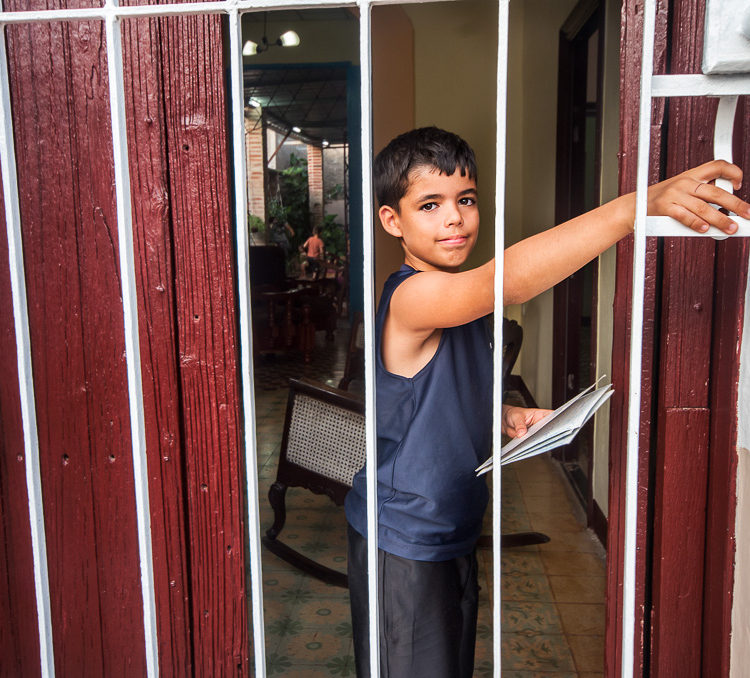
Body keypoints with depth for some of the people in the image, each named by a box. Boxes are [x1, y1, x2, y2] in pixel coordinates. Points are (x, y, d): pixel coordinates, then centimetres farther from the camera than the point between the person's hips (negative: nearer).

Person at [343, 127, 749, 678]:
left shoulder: (464, 304, 5)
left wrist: (506, 416, -2)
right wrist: (640, 203, -50)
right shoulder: (411, 297, -25)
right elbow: (512, 278, -44)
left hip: (455, 533, 8)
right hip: (402, 544, -8)